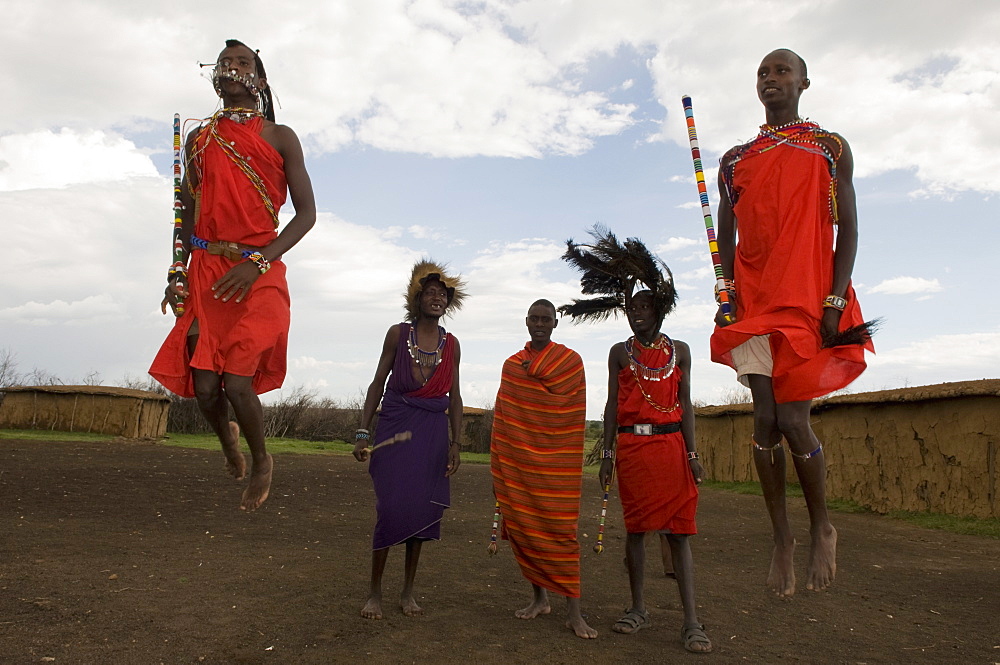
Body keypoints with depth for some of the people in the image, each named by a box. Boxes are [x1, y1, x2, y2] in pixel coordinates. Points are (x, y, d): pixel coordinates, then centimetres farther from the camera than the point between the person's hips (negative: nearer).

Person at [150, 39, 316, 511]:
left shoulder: (279, 137, 3)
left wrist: (257, 263, -15)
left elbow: (306, 213, -3)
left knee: (238, 383, -15)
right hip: (206, 272, 3)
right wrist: (178, 272, 7)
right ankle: (227, 439, 31)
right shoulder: (199, 139, 15)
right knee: (204, 387, -4)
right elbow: (188, 211, 19)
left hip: (259, 275, -3)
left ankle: (261, 461, 14)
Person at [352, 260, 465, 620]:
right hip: (394, 427, -2)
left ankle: (408, 592, 19)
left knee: (421, 509, 4)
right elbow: (378, 383, 3)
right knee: (391, 507, -7)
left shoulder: (451, 344, 7)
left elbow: (454, 398, 10)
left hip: (432, 432, 3)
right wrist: (363, 432, -2)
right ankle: (374, 592, 9)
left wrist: (456, 444, 3)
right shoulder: (398, 333, 1)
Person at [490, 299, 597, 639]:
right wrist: (498, 466, 8)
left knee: (560, 528, -5)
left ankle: (573, 610, 1)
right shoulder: (512, 364, 11)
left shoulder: (570, 360, 1)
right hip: (517, 458, 4)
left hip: (555, 461, -4)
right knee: (521, 526, 6)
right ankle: (539, 597, 22)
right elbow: (503, 415, 11)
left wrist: (531, 377, -7)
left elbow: (565, 408, -7)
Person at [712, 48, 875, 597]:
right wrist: (726, 294, -1)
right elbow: (726, 236, 14)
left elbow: (847, 228, 3)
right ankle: (782, 537, 12)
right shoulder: (735, 160, 18)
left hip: (808, 301, -3)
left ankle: (822, 527, 17)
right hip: (752, 304, 3)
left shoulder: (831, 148, 11)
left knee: (793, 421, -8)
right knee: (765, 419, -2)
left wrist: (835, 299, -9)